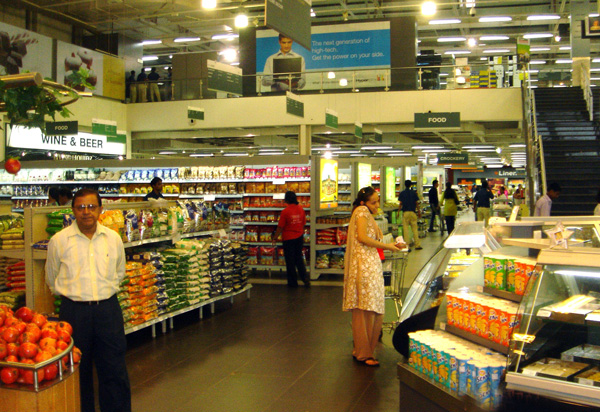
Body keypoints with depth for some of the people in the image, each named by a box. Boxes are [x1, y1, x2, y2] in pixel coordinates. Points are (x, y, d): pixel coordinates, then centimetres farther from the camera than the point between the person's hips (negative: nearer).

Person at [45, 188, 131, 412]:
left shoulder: (113, 238, 3)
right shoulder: (59, 241, -3)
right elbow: (52, 279, 12)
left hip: (108, 309, 1)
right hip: (74, 311, -1)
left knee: (115, 372, 6)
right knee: (77, 372, 10)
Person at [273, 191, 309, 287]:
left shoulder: (285, 211, -17)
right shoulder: (301, 209, -1)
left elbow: (280, 227, -12)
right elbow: (303, 223, 9)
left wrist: (275, 237, 0)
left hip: (289, 239, -5)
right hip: (299, 237, 5)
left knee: (290, 261, 6)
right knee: (299, 259, 18)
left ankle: (293, 282, 14)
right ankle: (305, 278, 11)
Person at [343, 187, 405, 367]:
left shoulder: (368, 215, 26)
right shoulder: (362, 211, -3)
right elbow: (362, 237, -14)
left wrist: (391, 246, 12)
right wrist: (386, 246, -8)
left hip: (372, 263, 10)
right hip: (364, 263, -10)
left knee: (374, 311, 9)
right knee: (365, 309, -8)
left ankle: (361, 351, 16)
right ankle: (364, 353, -3)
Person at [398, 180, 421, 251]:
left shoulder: (402, 193, 2)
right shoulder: (413, 193, 5)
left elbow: (400, 203, -2)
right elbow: (416, 203, 5)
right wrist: (419, 212, 14)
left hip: (405, 212, -1)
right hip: (413, 212, 1)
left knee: (405, 228, 0)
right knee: (415, 228, 5)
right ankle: (417, 245, 6)